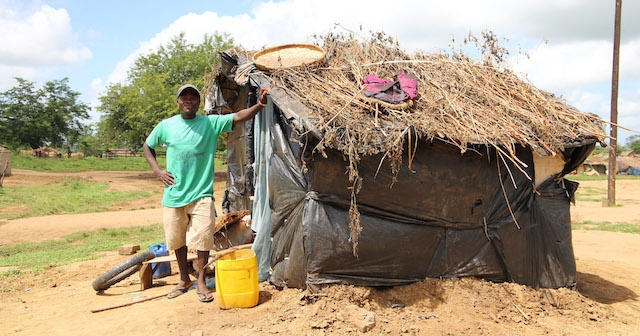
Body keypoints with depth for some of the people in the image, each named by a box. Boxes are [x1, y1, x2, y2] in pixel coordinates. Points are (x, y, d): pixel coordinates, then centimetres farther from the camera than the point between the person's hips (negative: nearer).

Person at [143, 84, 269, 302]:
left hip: (201, 193, -2)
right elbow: (147, 146, 17)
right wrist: (157, 170, 3)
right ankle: (184, 280, 30)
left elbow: (238, 117, -12)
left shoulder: (211, 123, -1)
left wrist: (259, 105, -29)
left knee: (203, 237, -6)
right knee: (177, 239, 11)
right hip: (174, 193, 2)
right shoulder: (166, 126, 3)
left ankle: (201, 281, 12)